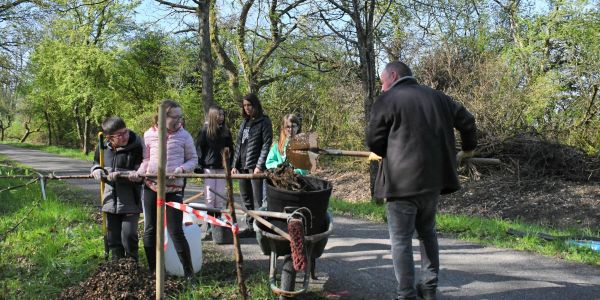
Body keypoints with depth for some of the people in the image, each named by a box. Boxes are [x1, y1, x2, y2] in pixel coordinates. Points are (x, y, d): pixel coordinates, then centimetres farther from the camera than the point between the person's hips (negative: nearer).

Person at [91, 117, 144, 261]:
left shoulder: (136, 148, -15)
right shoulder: (103, 148, 1)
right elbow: (96, 163, 21)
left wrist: (121, 175, -25)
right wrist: (96, 170, -2)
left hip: (130, 201, -5)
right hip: (111, 200, 5)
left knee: (128, 236, -6)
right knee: (113, 238, 12)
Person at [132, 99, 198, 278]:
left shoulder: (183, 135, -3)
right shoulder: (149, 134, 0)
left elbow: (193, 159, 4)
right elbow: (146, 159, 10)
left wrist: (182, 169, -16)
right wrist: (141, 171, -9)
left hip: (174, 188, -2)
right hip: (151, 187, 3)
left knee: (175, 231, -6)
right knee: (150, 230, 10)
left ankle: (189, 272, 7)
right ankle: (151, 269, 25)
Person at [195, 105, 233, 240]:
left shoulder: (226, 132, 8)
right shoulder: (204, 131, -1)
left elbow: (231, 150, 12)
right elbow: (198, 150, -1)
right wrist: (199, 168, -8)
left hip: (222, 168, 3)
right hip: (208, 168, -2)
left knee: (220, 198, 4)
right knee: (210, 198, -1)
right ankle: (210, 227, 2)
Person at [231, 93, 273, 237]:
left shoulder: (264, 122, -3)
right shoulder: (244, 123, 18)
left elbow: (266, 145, -10)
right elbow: (238, 145, 18)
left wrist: (260, 165, -17)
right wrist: (234, 165, 10)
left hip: (255, 166, -7)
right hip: (242, 166, 7)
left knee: (259, 198, -7)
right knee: (246, 199, 10)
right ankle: (250, 227, 18)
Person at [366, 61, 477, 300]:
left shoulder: (387, 100, -5)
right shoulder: (436, 97, 13)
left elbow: (374, 142, -4)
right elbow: (466, 120, 19)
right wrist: (468, 147, 38)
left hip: (402, 180, -6)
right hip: (433, 178, 6)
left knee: (401, 239, 2)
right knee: (427, 232, 21)